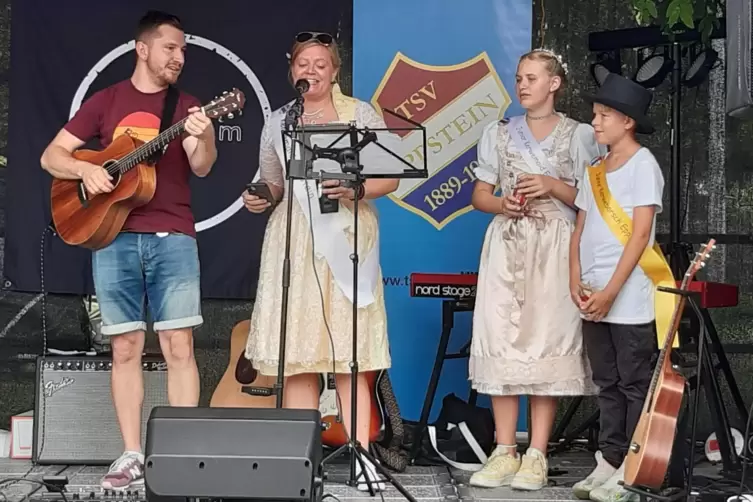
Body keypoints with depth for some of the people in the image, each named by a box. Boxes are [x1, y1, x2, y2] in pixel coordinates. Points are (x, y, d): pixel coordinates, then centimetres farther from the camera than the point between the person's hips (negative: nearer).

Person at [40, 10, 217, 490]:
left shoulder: (186, 106, 9)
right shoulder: (106, 100, 10)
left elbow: (202, 168, -7)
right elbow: (52, 156, 9)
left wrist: (202, 139, -28)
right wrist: (85, 169, -11)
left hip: (172, 238, -1)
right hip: (113, 237, 1)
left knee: (179, 346, -5)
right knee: (126, 348, 2)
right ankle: (133, 455, 7)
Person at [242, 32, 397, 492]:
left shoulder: (361, 114, 5)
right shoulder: (278, 123, 13)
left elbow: (391, 179, 2)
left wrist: (357, 190, -16)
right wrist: (259, 199, -1)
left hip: (346, 242, -2)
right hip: (293, 245, 3)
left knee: (350, 356, -5)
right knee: (297, 355, 0)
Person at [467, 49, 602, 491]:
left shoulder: (579, 135, 6)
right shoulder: (499, 133, 14)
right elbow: (480, 195, 13)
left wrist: (553, 187, -12)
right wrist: (502, 204, -7)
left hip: (554, 248, -3)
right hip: (506, 246, 3)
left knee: (548, 341, -7)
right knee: (501, 341, -3)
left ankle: (537, 455, -4)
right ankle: (504, 451, 1)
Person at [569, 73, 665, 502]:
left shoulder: (643, 164, -6)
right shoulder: (595, 171, 14)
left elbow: (640, 234, -13)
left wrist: (610, 291, -17)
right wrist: (577, 282, -1)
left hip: (629, 299, -7)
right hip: (594, 298, 7)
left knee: (635, 384, -2)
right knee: (608, 384, 12)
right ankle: (609, 462, 18)